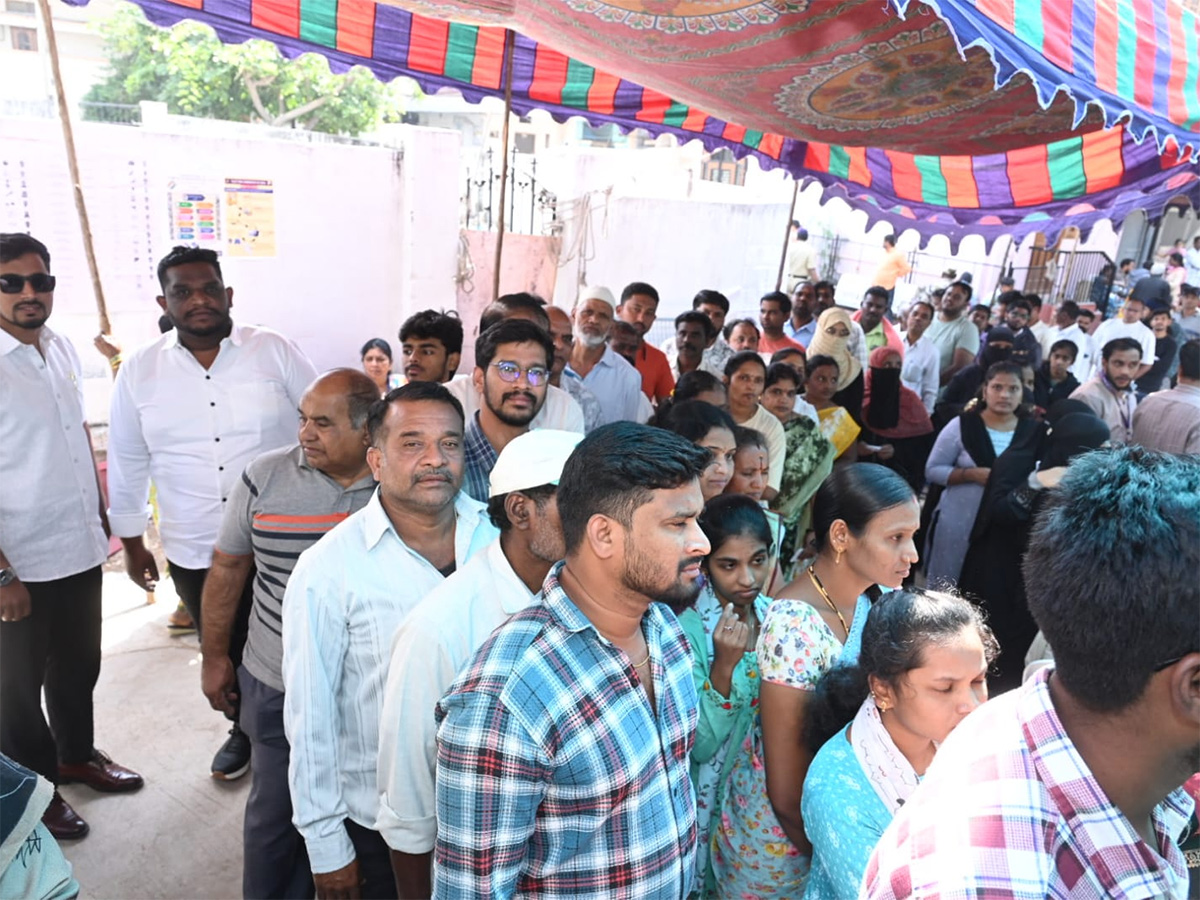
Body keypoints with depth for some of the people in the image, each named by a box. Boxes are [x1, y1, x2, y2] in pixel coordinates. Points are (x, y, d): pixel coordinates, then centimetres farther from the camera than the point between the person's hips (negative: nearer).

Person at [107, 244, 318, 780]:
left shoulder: (275, 352, -7)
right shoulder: (139, 372, 0)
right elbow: (127, 462, 9)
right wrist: (131, 542, 12)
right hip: (194, 550, 3)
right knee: (223, 651, 19)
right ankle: (245, 730, 44)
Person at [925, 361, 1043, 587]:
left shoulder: (1034, 431, 2)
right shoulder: (962, 425, -5)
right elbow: (932, 470, -3)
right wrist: (972, 474, -17)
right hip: (958, 521, -2)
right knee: (946, 587, 7)